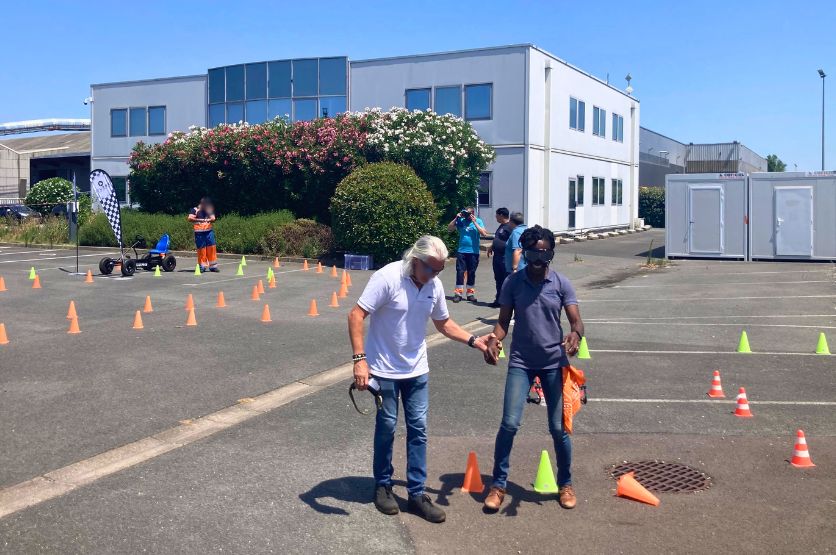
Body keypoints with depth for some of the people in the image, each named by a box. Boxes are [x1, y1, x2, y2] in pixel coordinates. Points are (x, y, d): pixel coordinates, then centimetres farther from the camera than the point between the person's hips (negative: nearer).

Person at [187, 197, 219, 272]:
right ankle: (202, 266, 5)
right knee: (201, 249, -2)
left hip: (209, 231, 4)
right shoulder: (195, 210, 1)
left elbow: (213, 218, 8)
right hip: (199, 232, -4)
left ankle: (213, 266, 5)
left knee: (211, 248, 0)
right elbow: (190, 218, -11)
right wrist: (199, 220, -17)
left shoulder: (209, 210, 16)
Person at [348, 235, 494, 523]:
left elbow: (443, 323, 12)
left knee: (418, 429, 5)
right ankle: (383, 486, 26)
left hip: (417, 370, 5)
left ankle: (416, 493, 15)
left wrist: (474, 340, -2)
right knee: (387, 428, 6)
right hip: (384, 370, -5)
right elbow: (356, 316, -20)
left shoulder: (435, 285, -2)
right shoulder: (387, 278, -20)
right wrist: (360, 359, -27)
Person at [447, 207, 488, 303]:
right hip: (461, 251, 1)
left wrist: (474, 222, -16)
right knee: (460, 272, -1)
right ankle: (458, 293, 3)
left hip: (473, 252, -1)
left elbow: (483, 233, -13)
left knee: (471, 273, 8)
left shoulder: (478, 221, -1)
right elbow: (449, 228, 0)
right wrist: (456, 218, -9)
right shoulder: (461, 221, 1)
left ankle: (470, 293, 17)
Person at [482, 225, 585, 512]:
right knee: (509, 424, -7)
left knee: (558, 428, 5)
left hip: (554, 362, 0)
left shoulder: (561, 284, -4)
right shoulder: (513, 282, -2)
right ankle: (498, 485, 8)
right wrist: (494, 340, -22)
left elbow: (576, 320, -9)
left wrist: (575, 334, -33)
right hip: (521, 362, 0)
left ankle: (565, 484, 26)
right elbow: (503, 321, 0)